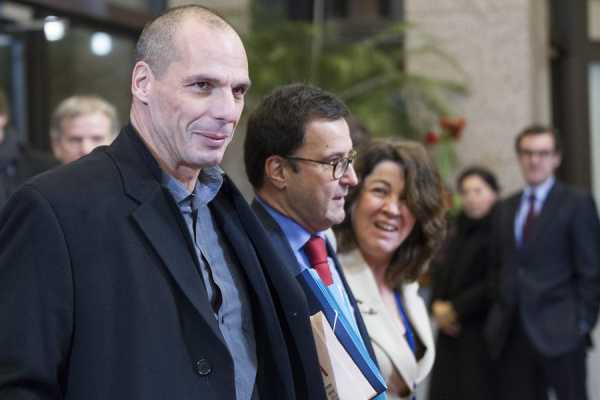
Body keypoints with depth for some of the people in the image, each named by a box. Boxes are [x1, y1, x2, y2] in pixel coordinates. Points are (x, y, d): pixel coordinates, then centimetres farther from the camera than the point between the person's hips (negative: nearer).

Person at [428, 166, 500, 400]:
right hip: (450, 330, 6)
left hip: (482, 330, -6)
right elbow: (438, 271, 14)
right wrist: (438, 305, -3)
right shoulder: (457, 230, 15)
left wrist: (456, 309, -9)